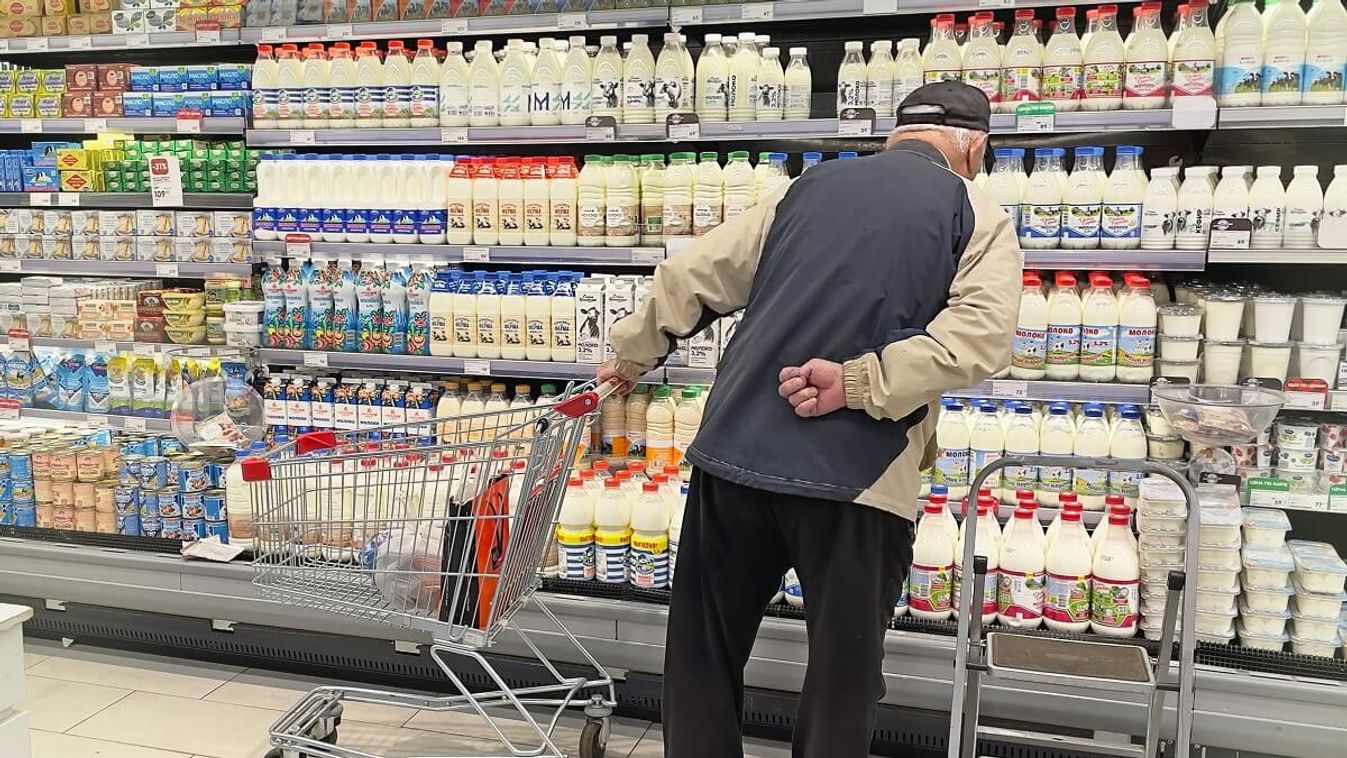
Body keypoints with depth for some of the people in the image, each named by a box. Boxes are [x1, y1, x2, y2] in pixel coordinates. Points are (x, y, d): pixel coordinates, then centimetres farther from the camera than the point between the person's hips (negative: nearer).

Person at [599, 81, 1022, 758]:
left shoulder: (806, 187, 15)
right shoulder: (979, 217, 6)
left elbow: (692, 276, 16)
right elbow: (980, 332, -13)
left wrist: (630, 356, 29)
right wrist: (860, 383, -13)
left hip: (733, 450, 3)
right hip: (855, 475, -3)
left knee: (703, 654, 18)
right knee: (841, 675, 14)